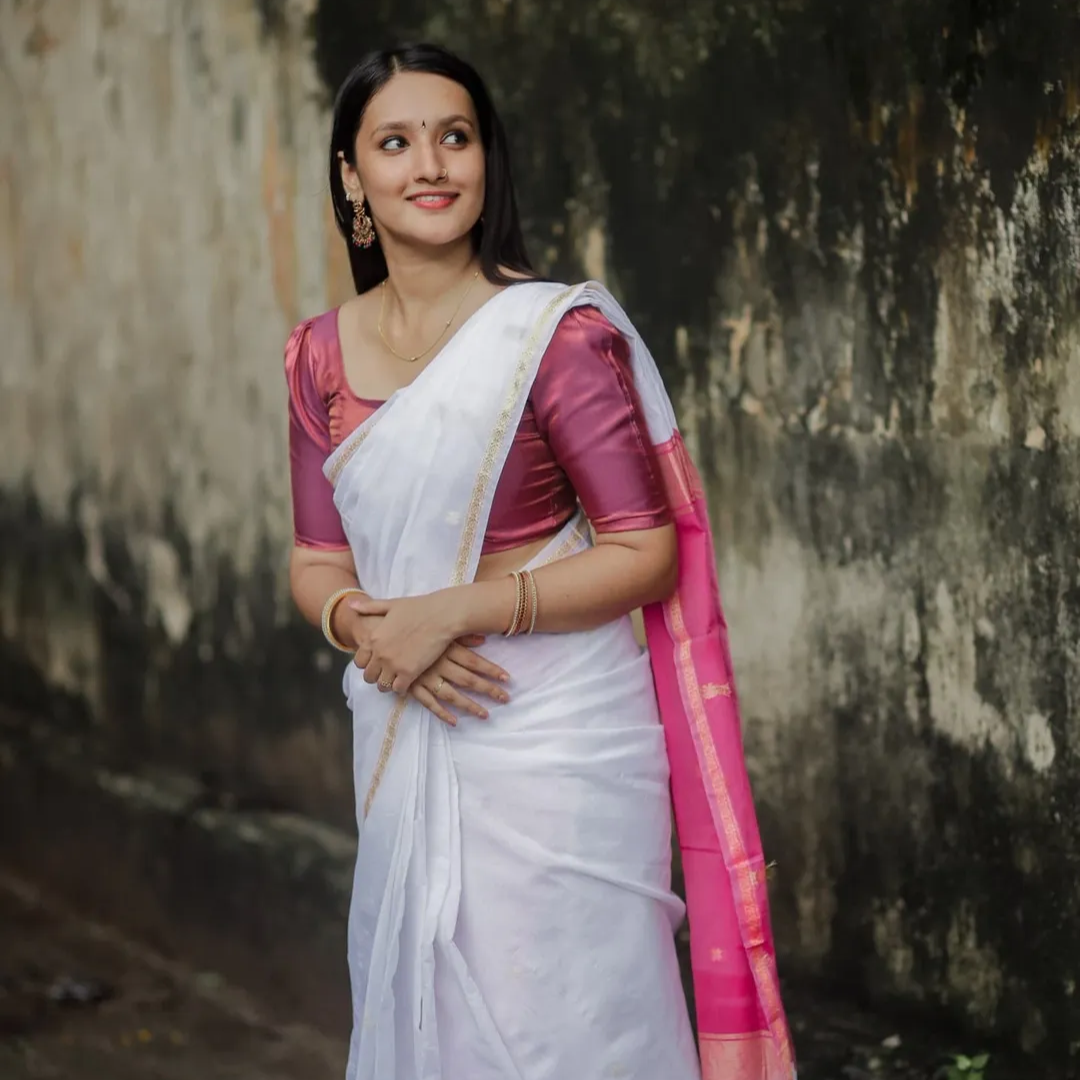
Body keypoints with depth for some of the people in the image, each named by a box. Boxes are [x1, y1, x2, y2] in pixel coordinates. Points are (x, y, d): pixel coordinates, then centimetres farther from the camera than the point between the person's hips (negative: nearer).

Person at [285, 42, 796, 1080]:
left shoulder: (558, 333, -10)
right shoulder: (322, 353, 6)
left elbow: (648, 554, -12)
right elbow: (316, 560, 10)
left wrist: (455, 611, -17)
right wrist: (360, 625, -12)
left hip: (554, 739, -5)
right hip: (406, 742, 5)